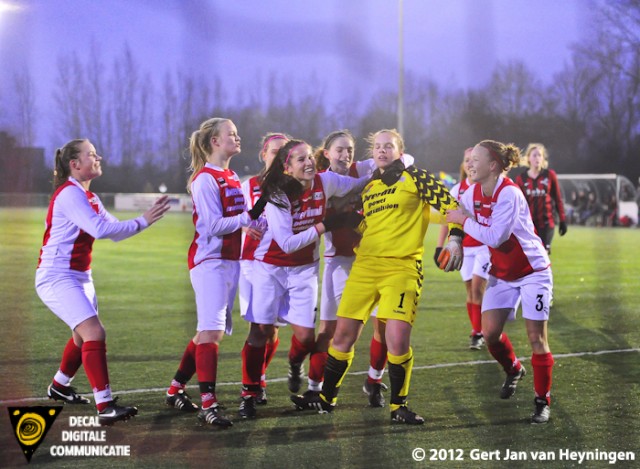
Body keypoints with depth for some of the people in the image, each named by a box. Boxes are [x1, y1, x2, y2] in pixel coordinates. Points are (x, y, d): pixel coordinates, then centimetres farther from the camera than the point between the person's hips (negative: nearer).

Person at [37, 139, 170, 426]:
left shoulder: (88, 197, 13)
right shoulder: (69, 194, -17)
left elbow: (113, 230, 11)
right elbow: (100, 229, -27)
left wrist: (147, 218, -2)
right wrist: (142, 221, -21)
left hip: (80, 278, 10)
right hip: (57, 278, -10)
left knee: (84, 336, 22)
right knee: (94, 332, -21)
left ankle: (59, 386, 44)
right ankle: (105, 407, -26)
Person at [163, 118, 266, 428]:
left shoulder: (232, 177, 16)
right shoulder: (205, 179, -11)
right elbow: (213, 225, -17)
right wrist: (250, 216, -18)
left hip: (230, 260, 9)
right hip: (209, 260, -9)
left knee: (211, 330, 11)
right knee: (211, 330, -15)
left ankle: (176, 390, 22)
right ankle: (208, 404, -17)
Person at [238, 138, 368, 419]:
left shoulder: (325, 182, -11)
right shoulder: (276, 196, -22)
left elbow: (359, 183, 6)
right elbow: (287, 243, -25)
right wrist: (326, 225, -26)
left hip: (304, 269, 3)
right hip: (270, 267, -3)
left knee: (305, 334, -4)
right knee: (261, 330, -6)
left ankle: (295, 364, 33)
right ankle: (249, 393, 8)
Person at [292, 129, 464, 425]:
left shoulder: (414, 178, 2)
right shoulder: (368, 188, 19)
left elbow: (449, 204, -4)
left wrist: (455, 239, -15)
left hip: (402, 266, -5)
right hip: (365, 266, 5)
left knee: (398, 339, -16)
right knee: (343, 335, 5)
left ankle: (398, 406, 2)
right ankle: (326, 398, 21)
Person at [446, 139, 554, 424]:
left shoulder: (509, 194, -25)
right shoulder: (473, 192, -3)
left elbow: (495, 237, -31)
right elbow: (454, 214, 15)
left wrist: (464, 220, -23)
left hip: (532, 270, -6)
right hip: (501, 273, 7)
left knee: (536, 337, -6)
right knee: (490, 332, -2)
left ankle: (543, 401, 4)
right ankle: (513, 371, 28)